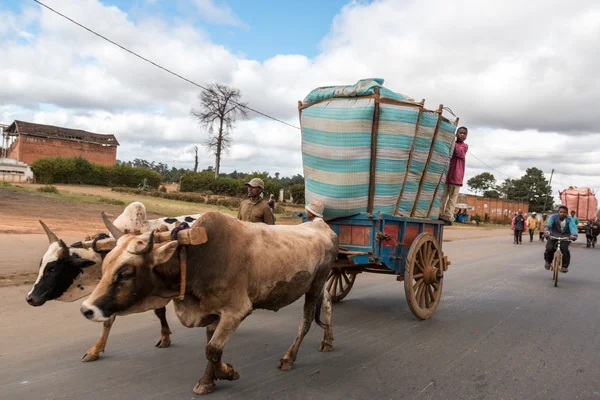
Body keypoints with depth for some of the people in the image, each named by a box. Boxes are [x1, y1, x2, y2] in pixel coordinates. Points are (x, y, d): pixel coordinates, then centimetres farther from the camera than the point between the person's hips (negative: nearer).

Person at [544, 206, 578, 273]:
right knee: (549, 248, -20)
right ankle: (548, 261, 11)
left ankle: (565, 266, -6)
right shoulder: (553, 217, -14)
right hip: (553, 236, 0)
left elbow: (573, 227, -32)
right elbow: (548, 224, -32)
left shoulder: (569, 219, -14)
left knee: (565, 249, -24)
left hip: (565, 237, 0)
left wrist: (574, 235, -55)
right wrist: (546, 231, -54)